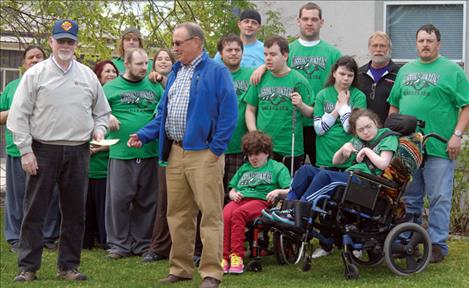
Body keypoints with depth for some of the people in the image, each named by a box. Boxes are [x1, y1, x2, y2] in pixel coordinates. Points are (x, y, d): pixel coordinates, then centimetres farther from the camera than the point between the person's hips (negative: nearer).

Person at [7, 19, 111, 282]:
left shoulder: (88, 76, 11)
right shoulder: (35, 74, 1)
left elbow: (102, 111, 20)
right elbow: (19, 115, -2)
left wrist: (99, 130, -1)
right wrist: (26, 150, -8)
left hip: (78, 152, 3)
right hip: (43, 151, -3)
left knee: (75, 212, 7)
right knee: (35, 211, -1)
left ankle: (69, 265, 16)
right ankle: (28, 267, 5)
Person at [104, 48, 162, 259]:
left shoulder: (154, 87, 12)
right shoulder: (110, 88, 5)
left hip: (150, 153, 2)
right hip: (121, 153, -2)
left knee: (146, 201, 7)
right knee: (118, 199, -2)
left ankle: (142, 243, 17)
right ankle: (119, 244, 8)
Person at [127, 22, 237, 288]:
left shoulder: (216, 72, -5)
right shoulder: (175, 73, 17)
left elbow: (229, 113, -10)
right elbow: (163, 113, 21)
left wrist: (216, 148, -14)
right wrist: (143, 136, 8)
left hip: (203, 153, -7)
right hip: (175, 153, 7)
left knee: (210, 214, -5)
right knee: (178, 214, 10)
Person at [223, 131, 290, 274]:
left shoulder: (277, 168, 19)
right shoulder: (244, 168, 34)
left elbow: (290, 191, 8)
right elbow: (232, 190, 32)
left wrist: (278, 191, -12)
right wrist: (233, 194, 9)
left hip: (261, 200, -4)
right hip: (239, 200, 4)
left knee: (238, 213, -37)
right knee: (225, 215, -33)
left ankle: (236, 256, -39)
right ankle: (224, 257, -39)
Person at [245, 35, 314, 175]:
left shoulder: (298, 80, -1)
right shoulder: (261, 79, 7)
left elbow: (311, 114, 3)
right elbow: (250, 110, 13)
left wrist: (301, 105, -17)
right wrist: (254, 133, -1)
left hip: (291, 149, -2)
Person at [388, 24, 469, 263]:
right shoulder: (405, 70, 16)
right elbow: (394, 106, 20)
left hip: (439, 148, -5)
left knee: (439, 199, -3)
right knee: (410, 199, 12)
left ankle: (437, 245, 4)